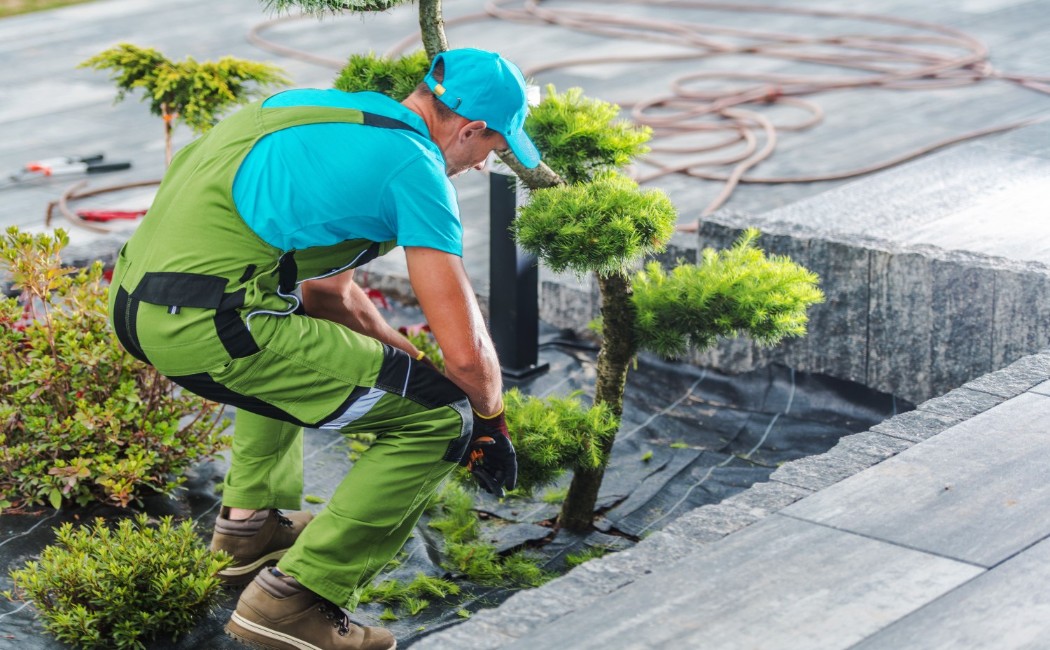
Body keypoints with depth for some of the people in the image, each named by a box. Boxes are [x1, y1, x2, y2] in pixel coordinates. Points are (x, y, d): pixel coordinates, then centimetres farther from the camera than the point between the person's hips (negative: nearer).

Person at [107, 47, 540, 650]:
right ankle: (294, 600, 0)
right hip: (209, 328, -10)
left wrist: (411, 360, 36)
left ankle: (252, 521, 34)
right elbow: (466, 351, -6)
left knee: (297, 340, 40)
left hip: (132, 302, 10)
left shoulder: (330, 105, 22)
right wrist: (491, 418, 15)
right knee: (440, 420, -1)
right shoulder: (414, 165, -3)